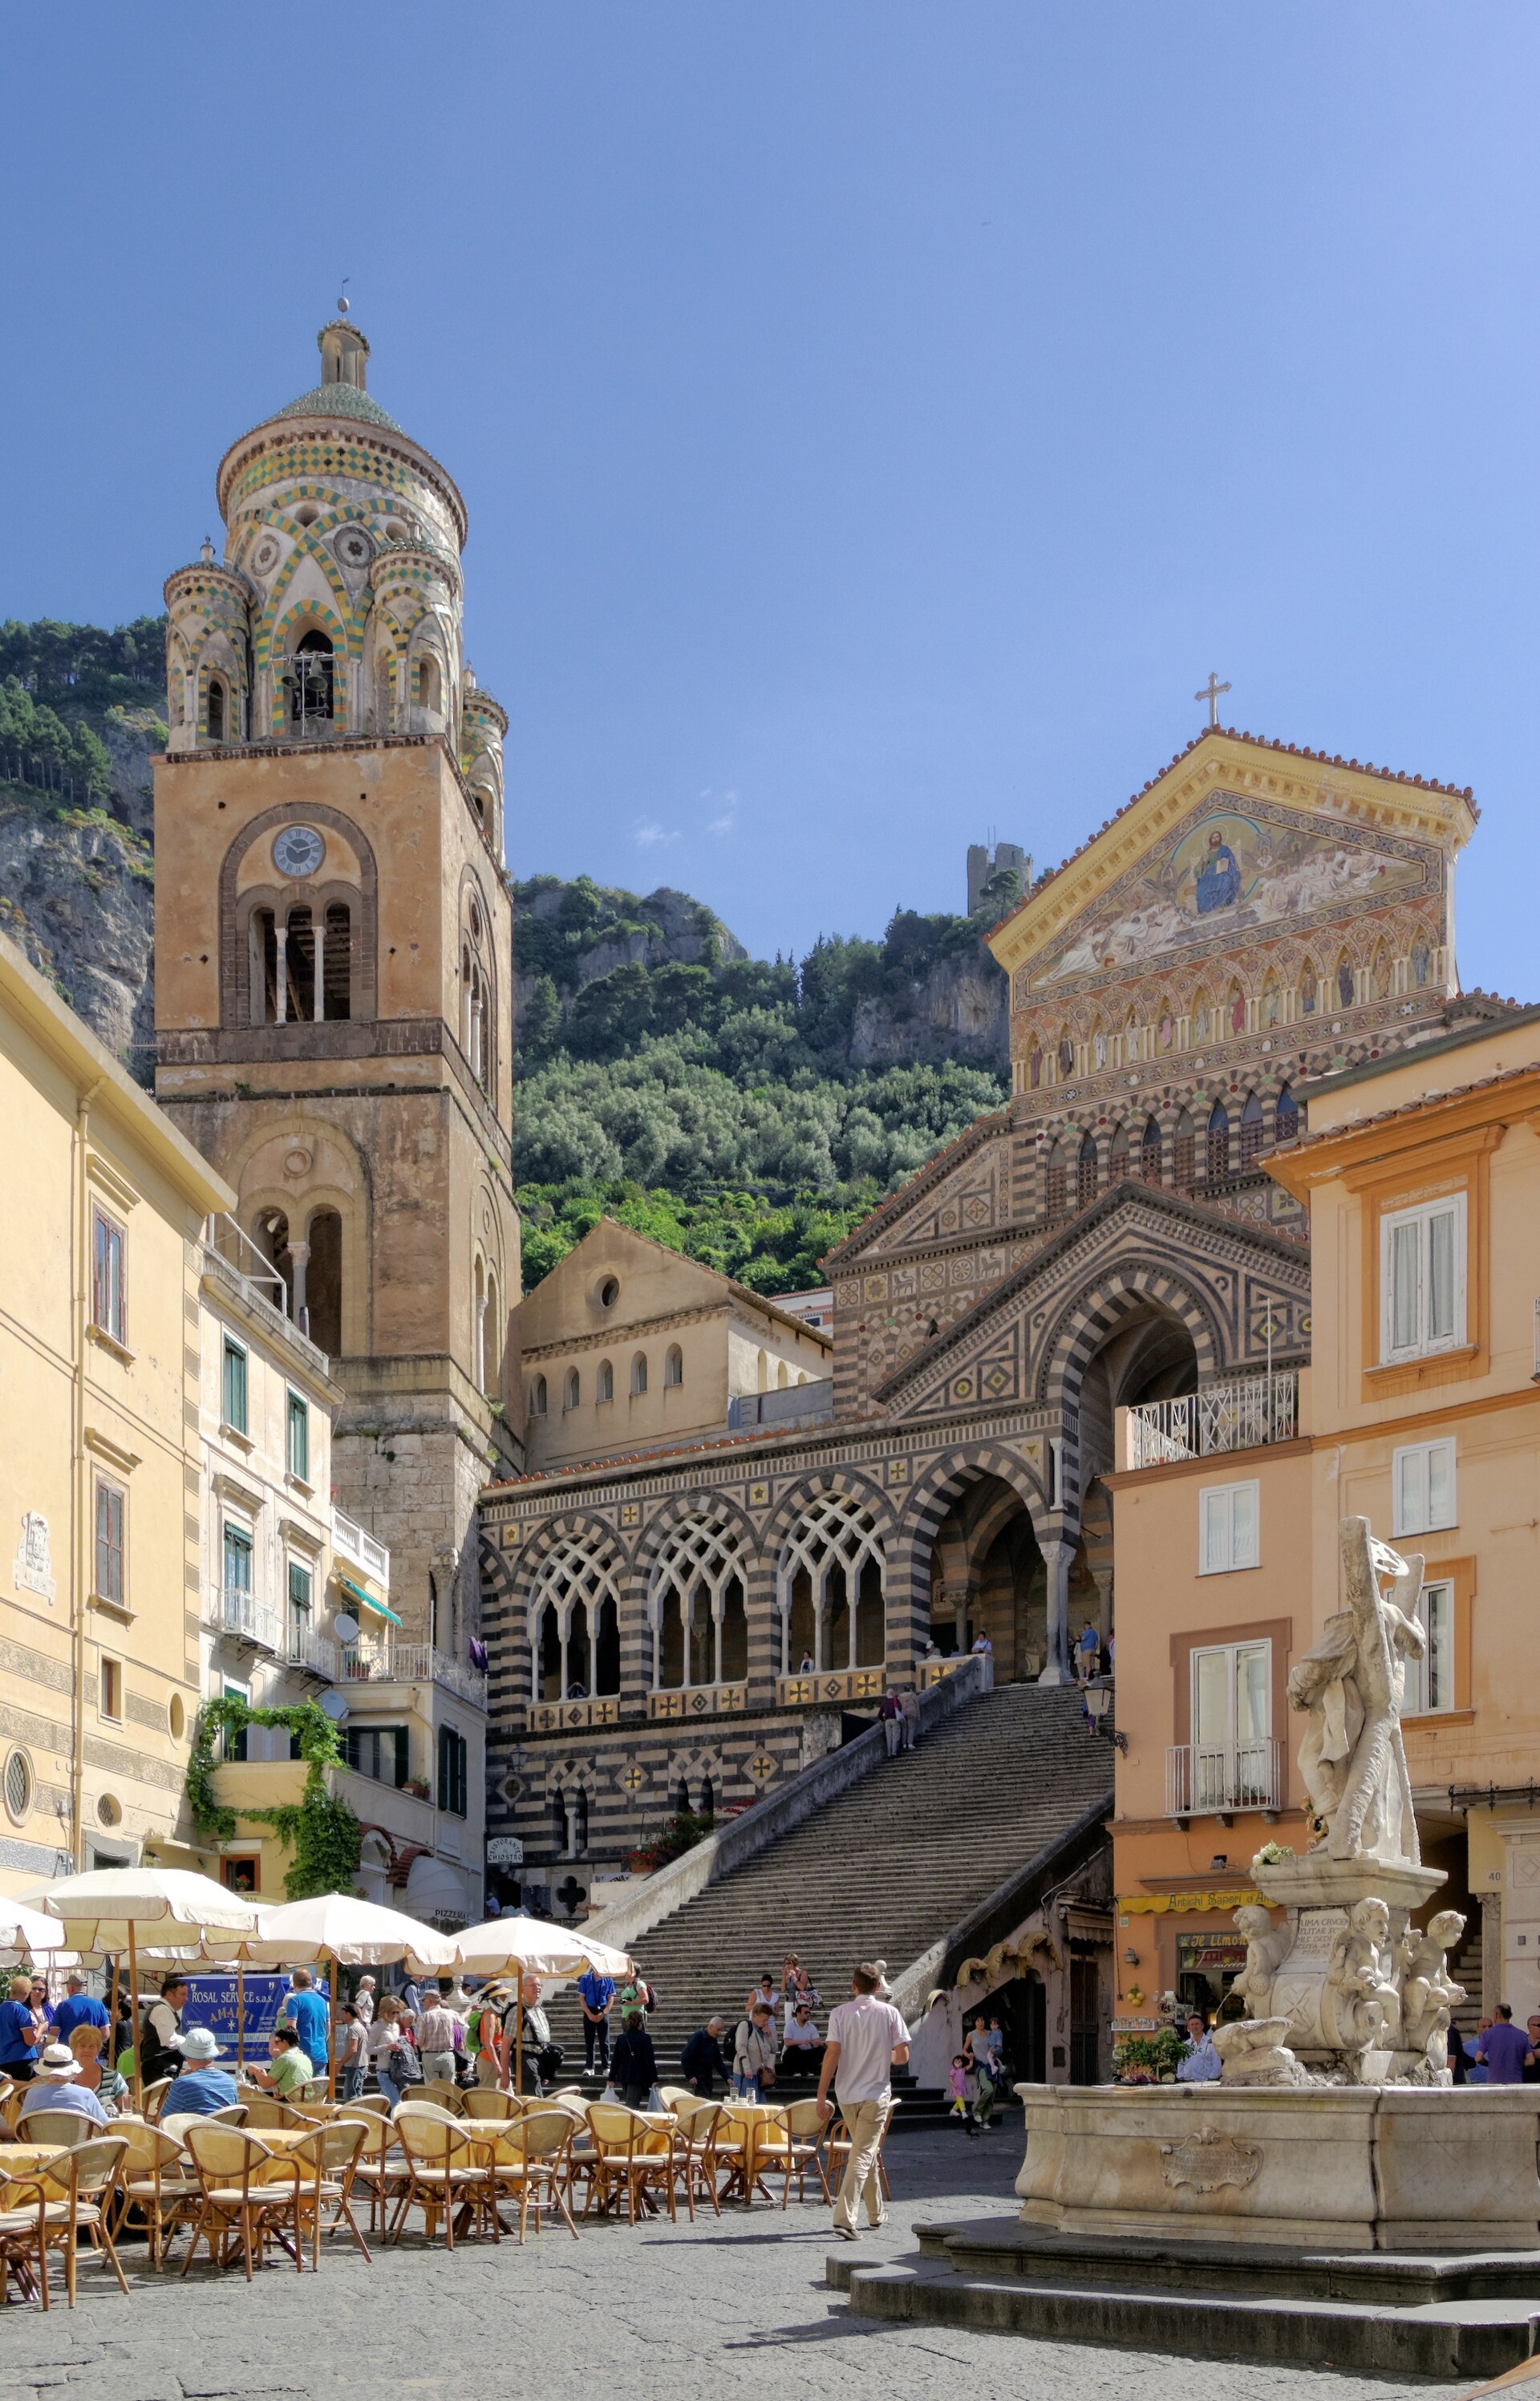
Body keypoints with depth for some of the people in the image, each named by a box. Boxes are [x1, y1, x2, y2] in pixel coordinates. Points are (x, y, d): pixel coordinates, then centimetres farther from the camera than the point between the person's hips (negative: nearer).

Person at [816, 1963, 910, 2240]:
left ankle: (876, 2212, 32)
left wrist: (822, 2097, -9)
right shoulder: (889, 2013, -3)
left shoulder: (840, 2013, -2)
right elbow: (902, 2056, -5)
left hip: (847, 2094, 3)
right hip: (876, 2093, -3)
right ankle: (844, 2218, -20)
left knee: (866, 2151, 20)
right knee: (862, 2155, -5)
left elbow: (832, 2053, -10)